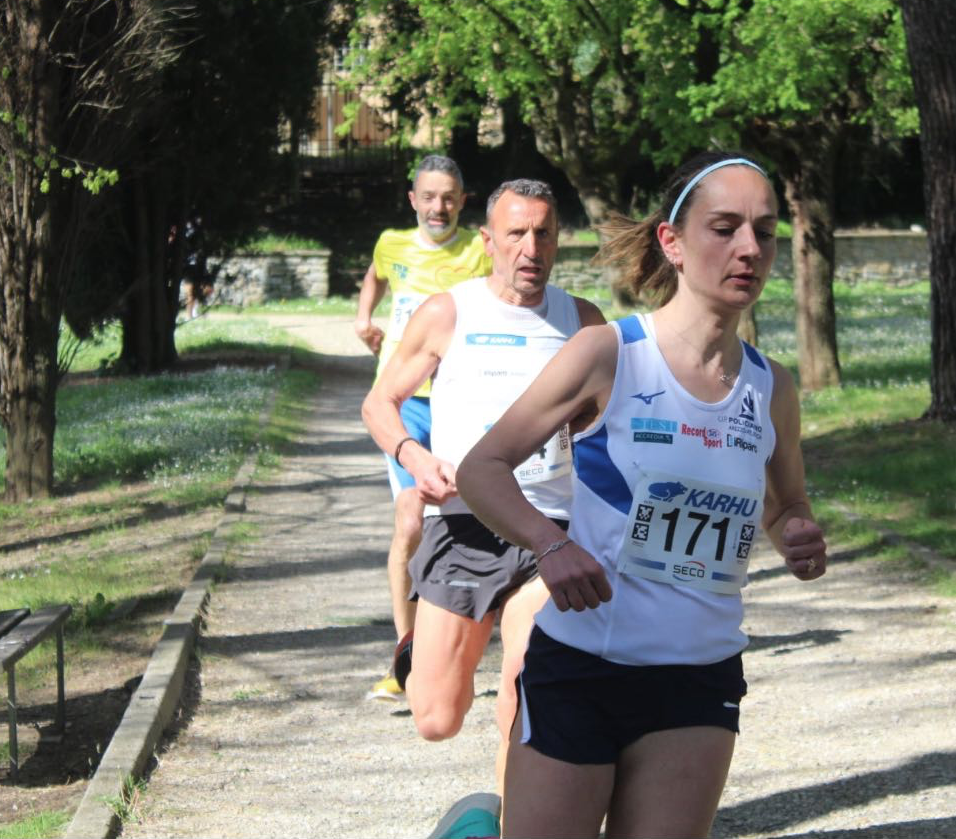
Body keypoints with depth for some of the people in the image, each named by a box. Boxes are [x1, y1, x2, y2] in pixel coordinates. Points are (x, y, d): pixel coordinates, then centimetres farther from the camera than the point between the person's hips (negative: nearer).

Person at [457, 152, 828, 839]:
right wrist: (550, 545, -24)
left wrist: (800, 542, -4)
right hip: (579, 670, -4)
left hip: (702, 681, 4)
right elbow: (481, 468, -7)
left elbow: (787, 509, 20)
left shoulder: (772, 390, 4)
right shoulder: (607, 355, -8)